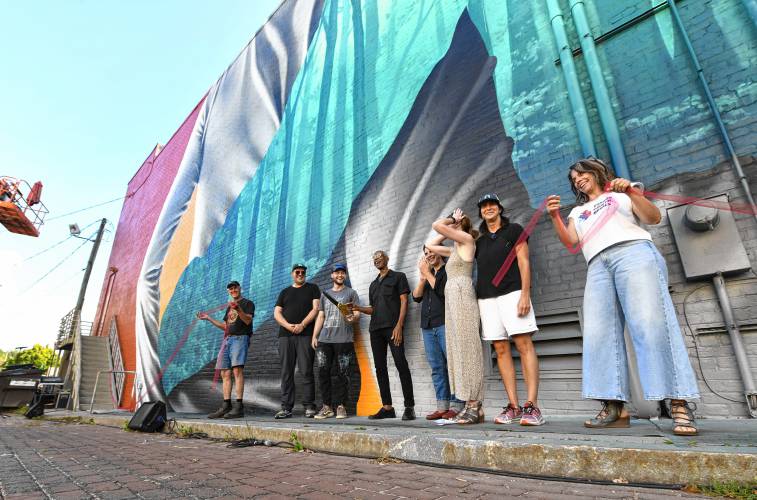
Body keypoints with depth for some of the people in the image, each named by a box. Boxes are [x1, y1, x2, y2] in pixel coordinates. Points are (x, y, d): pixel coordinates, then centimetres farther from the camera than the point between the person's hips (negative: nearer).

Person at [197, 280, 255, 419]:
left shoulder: (247, 303, 5)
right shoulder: (230, 306, 26)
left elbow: (247, 320, -10)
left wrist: (238, 309, -25)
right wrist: (208, 318, 23)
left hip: (240, 338, -7)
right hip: (227, 340, 7)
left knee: (237, 369, -18)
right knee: (225, 373, 1)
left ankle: (238, 406, -20)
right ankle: (226, 406, 4)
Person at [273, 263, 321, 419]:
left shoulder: (312, 288, 12)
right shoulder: (285, 292, 21)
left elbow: (316, 308, 0)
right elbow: (276, 313, 12)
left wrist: (302, 325, -12)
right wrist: (288, 325, -7)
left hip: (305, 335, -3)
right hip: (285, 335, 3)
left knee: (306, 371, -6)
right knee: (286, 372, 2)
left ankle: (309, 406, 0)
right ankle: (286, 407, 8)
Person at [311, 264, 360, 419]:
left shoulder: (351, 293, 11)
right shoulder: (325, 294, 22)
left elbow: (357, 314, 4)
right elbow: (320, 316, 19)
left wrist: (352, 318, -20)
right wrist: (314, 336, 10)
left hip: (344, 340, -3)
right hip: (324, 339, 3)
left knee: (343, 374, -3)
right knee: (323, 372, -1)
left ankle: (340, 405, 8)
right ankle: (327, 406, 8)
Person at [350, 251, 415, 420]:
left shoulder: (398, 277, 8)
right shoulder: (373, 284, 25)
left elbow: (404, 301, -2)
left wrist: (399, 325, -14)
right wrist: (357, 308, 5)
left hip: (392, 326, -6)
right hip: (375, 329, 6)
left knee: (400, 363, -12)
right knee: (380, 367, 4)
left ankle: (409, 407, -7)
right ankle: (387, 407, 10)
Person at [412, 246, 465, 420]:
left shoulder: (448, 271, 4)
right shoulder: (427, 274, 23)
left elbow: (442, 290, -11)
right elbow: (416, 297, 13)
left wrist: (427, 273, -2)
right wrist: (422, 277, -1)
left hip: (445, 324, -6)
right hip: (428, 326, 6)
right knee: (437, 367, 5)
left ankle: (456, 406, -3)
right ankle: (442, 407, 9)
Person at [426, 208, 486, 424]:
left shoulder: (467, 239, 1)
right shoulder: (455, 249, 24)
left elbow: (437, 225, -10)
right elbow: (430, 245, 33)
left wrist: (452, 219, 8)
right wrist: (447, 233, 28)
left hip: (461, 295, -9)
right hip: (451, 298, 9)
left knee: (467, 350, -11)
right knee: (459, 351, 4)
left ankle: (475, 406, -8)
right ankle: (472, 405, 6)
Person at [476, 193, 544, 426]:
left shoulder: (513, 230, 10)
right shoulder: (479, 242, 22)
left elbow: (524, 262, 0)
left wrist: (525, 294, -11)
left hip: (512, 292, -4)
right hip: (487, 298, 5)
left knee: (524, 344, -12)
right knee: (501, 349, 0)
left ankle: (531, 405, -11)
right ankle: (513, 406, 3)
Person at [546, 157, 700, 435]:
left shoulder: (621, 194, 24)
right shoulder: (578, 211, 31)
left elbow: (654, 217, 10)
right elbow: (570, 241, 13)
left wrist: (632, 192, -5)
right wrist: (555, 217, -3)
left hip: (634, 252, -3)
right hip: (598, 266, 3)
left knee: (651, 324, -19)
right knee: (599, 335, -10)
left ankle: (679, 404, -16)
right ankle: (614, 406, -10)